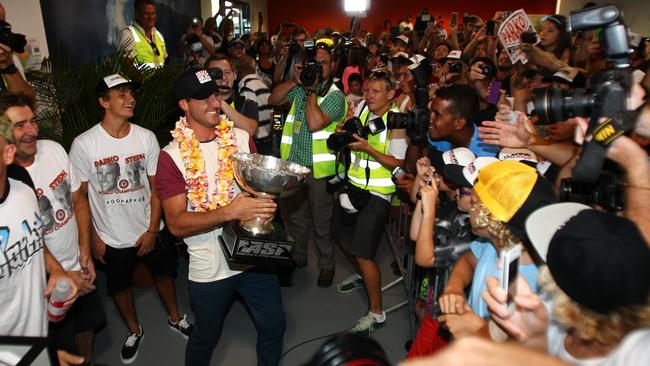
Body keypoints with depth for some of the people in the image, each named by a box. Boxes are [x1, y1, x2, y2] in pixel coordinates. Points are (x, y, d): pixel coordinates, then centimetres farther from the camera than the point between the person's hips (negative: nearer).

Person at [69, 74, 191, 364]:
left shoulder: (146, 137, -8)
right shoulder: (83, 144, -14)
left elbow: (156, 187, -4)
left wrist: (152, 230, -7)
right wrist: (93, 237, -5)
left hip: (150, 231, 2)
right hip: (112, 238, -1)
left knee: (164, 274, 19)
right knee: (119, 286, 17)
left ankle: (175, 318, 47)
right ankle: (134, 330, 44)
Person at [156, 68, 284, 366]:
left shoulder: (240, 138, -1)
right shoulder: (172, 156, -12)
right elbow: (176, 224, -17)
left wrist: (265, 205, -14)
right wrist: (230, 211, -30)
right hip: (209, 268, -3)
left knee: (273, 325, 18)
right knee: (205, 337, 19)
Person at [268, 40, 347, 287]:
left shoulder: (335, 95, -12)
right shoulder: (301, 88, 8)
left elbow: (315, 124, -25)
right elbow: (273, 100, 1)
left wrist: (312, 91, -18)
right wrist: (295, 81, -9)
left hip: (319, 169, -6)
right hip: (294, 164, 6)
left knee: (321, 223, 7)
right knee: (296, 217, 21)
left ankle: (327, 265, 28)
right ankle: (298, 257, 42)